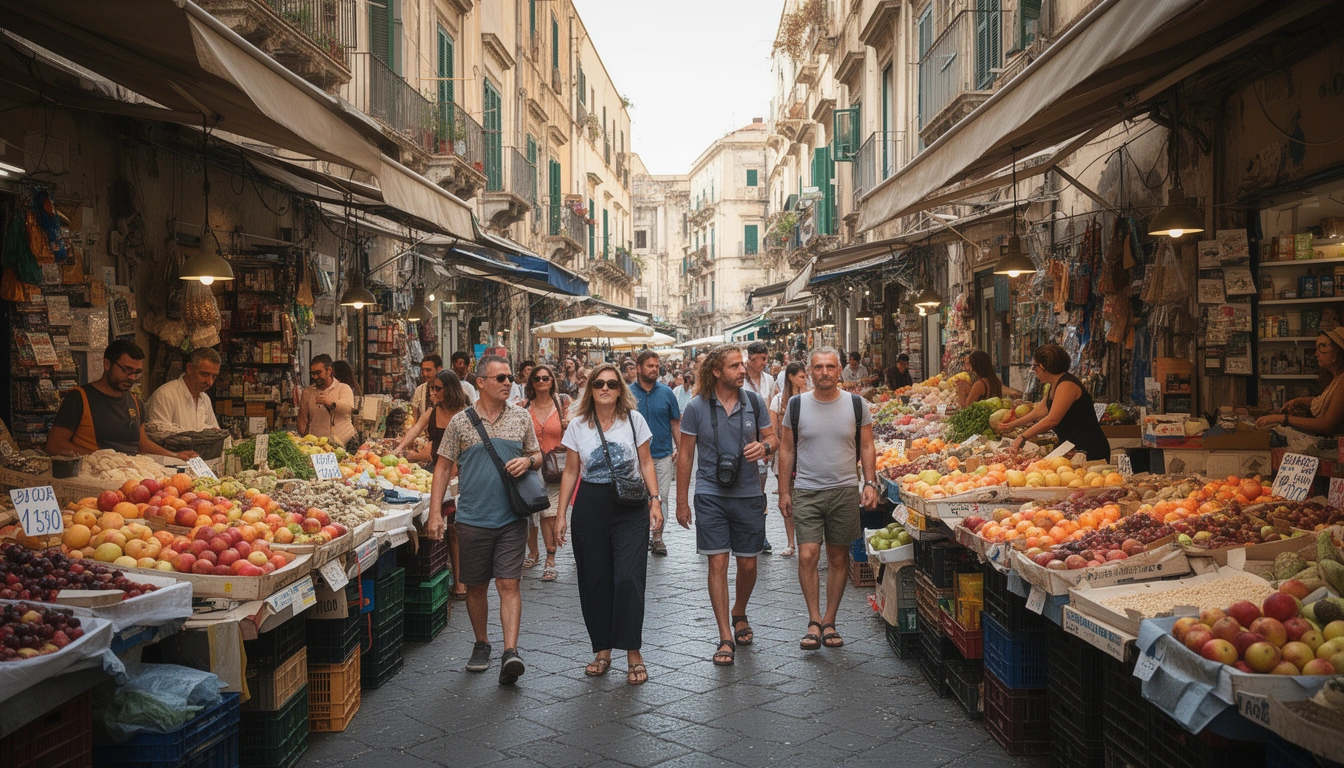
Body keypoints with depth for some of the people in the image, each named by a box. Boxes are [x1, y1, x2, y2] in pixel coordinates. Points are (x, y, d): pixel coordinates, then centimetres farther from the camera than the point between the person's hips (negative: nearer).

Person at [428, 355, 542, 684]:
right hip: (473, 518, 0)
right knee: (476, 586, 11)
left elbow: (537, 454, 16)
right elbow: (444, 467, 3)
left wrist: (528, 461, -9)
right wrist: (435, 513, -3)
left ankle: (510, 652, -10)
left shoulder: (521, 417, 5)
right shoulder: (461, 422, 0)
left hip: (512, 518, 0)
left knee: (509, 584, -7)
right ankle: (481, 644, 29)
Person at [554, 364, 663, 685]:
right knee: (594, 580, 5)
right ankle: (603, 650, 19)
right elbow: (571, 471, 9)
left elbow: (646, 463, 7)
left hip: (630, 507, -2)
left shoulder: (634, 419, 2)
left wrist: (655, 501, -3)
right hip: (590, 508, 2)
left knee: (629, 577, -10)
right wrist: (561, 514, 5)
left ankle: (633, 653, -1)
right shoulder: (578, 425, 5)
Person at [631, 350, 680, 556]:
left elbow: (675, 423, 5)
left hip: (664, 455, 1)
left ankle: (658, 537, 16)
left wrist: (680, 449, -1)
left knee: (661, 498, 5)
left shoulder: (666, 392, 1)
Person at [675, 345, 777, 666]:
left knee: (748, 564, 10)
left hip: (749, 495, 2)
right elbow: (685, 455, 1)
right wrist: (681, 501, 2)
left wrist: (764, 446, -14)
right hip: (711, 496, -2)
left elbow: (773, 439, 12)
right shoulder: (696, 407, -4)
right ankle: (726, 638, 5)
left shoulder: (754, 402, 2)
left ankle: (739, 615, 38)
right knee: (717, 564, -4)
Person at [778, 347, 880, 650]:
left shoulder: (856, 404, 3)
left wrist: (870, 483, -3)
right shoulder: (796, 405, 1)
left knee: (838, 558, 7)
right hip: (806, 492, -1)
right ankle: (814, 622, 3)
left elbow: (867, 447, 8)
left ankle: (829, 622, 19)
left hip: (845, 491, 1)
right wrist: (784, 491, 3)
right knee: (807, 556, -10)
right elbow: (786, 450, 6)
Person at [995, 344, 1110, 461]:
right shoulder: (1055, 386, 15)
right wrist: (1011, 425, 32)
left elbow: (1052, 420, -24)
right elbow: (1040, 411, 27)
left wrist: (1023, 438, -19)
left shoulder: (1067, 385, -17)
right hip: (1075, 448, 9)